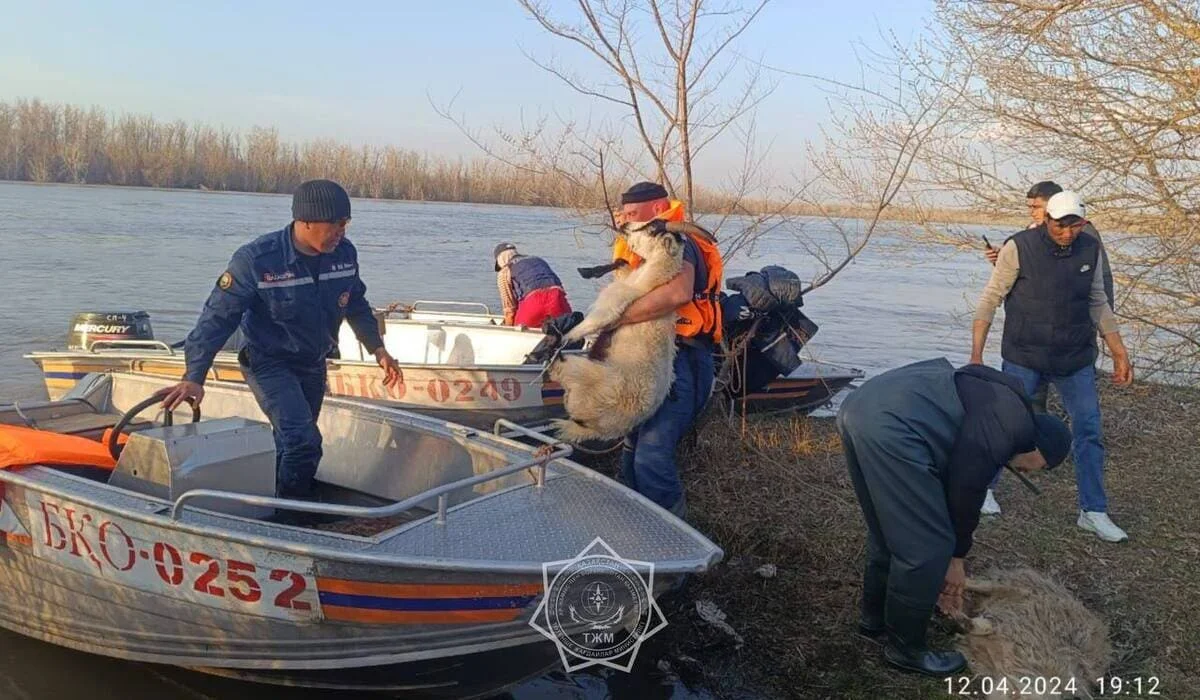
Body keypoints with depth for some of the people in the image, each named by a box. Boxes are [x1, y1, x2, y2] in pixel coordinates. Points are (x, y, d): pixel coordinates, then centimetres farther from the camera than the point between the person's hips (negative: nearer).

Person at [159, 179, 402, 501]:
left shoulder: (344, 254, -10)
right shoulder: (255, 260, -25)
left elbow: (356, 305, 9)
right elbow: (217, 318, -22)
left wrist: (378, 349, 7)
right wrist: (193, 378, -28)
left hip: (313, 364, 6)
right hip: (269, 363, -6)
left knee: (293, 444, 19)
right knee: (303, 441, -20)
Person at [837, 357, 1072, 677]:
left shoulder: (995, 409, 32)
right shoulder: (1015, 425, 4)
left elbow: (955, 480, 34)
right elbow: (966, 488, 2)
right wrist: (957, 556, 15)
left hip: (860, 406, 11)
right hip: (890, 427, -11)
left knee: (888, 530, 27)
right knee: (926, 546, 3)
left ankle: (873, 615, 42)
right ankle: (905, 648, 18)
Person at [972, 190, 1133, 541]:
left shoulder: (1090, 250, 0)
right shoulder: (1019, 248, -13)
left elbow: (1098, 303, 12)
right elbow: (989, 301, -8)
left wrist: (1120, 352, 9)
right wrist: (976, 356, -11)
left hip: (1076, 359, 4)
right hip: (1024, 358, -4)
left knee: (1089, 432, 4)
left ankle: (1093, 511, 15)